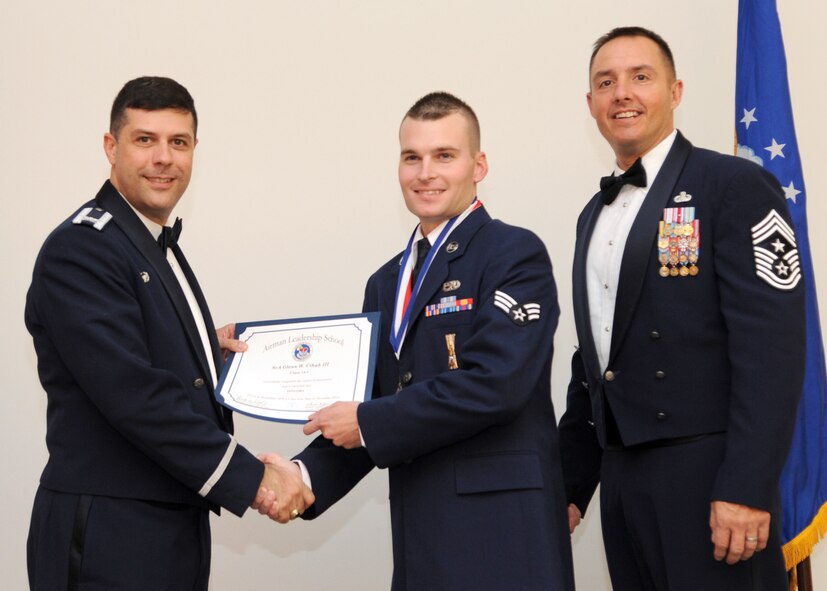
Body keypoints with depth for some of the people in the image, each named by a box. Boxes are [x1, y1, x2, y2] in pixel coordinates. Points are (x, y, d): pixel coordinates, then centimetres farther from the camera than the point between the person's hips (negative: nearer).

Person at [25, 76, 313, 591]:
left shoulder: (162, 248, 15)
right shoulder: (80, 249, -14)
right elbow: (133, 393, -22)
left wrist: (209, 350, 3)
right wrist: (250, 478, -19)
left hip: (177, 529, 9)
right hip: (108, 542, -8)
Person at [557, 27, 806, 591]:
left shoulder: (736, 186, -6)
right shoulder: (595, 215, 16)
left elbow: (771, 347, -15)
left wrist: (746, 488, -21)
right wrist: (571, 484, 17)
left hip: (706, 475, -6)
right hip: (621, 481, 7)